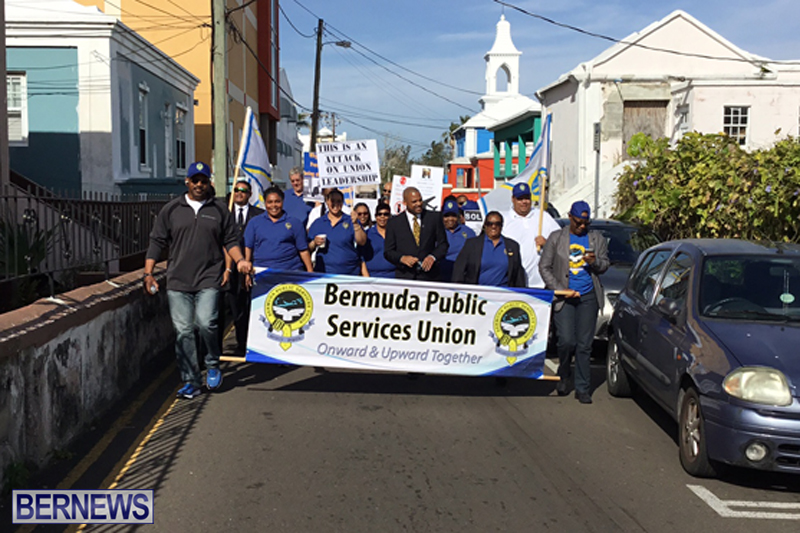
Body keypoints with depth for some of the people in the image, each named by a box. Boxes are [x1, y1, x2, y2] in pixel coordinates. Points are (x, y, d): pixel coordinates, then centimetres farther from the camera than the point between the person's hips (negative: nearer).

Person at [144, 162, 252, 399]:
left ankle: (213, 364, 10)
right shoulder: (171, 210, 10)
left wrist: (239, 260, -7)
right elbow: (157, 242, 10)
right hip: (178, 282, 2)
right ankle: (190, 382, 11)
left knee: (206, 323, -18)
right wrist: (148, 273, 2)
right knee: (183, 331, 1)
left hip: (209, 281, -1)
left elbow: (230, 240, 12)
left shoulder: (220, 210, 10)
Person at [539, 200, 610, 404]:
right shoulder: (556, 238, 4)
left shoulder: (597, 239, 11)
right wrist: (560, 289, -7)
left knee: (584, 344, 2)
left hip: (588, 297, 2)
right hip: (564, 297, -2)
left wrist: (595, 262, -12)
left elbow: (604, 265, 12)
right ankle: (565, 376, 17)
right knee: (566, 341, -10)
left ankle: (582, 388, 9)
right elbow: (544, 267, 3)